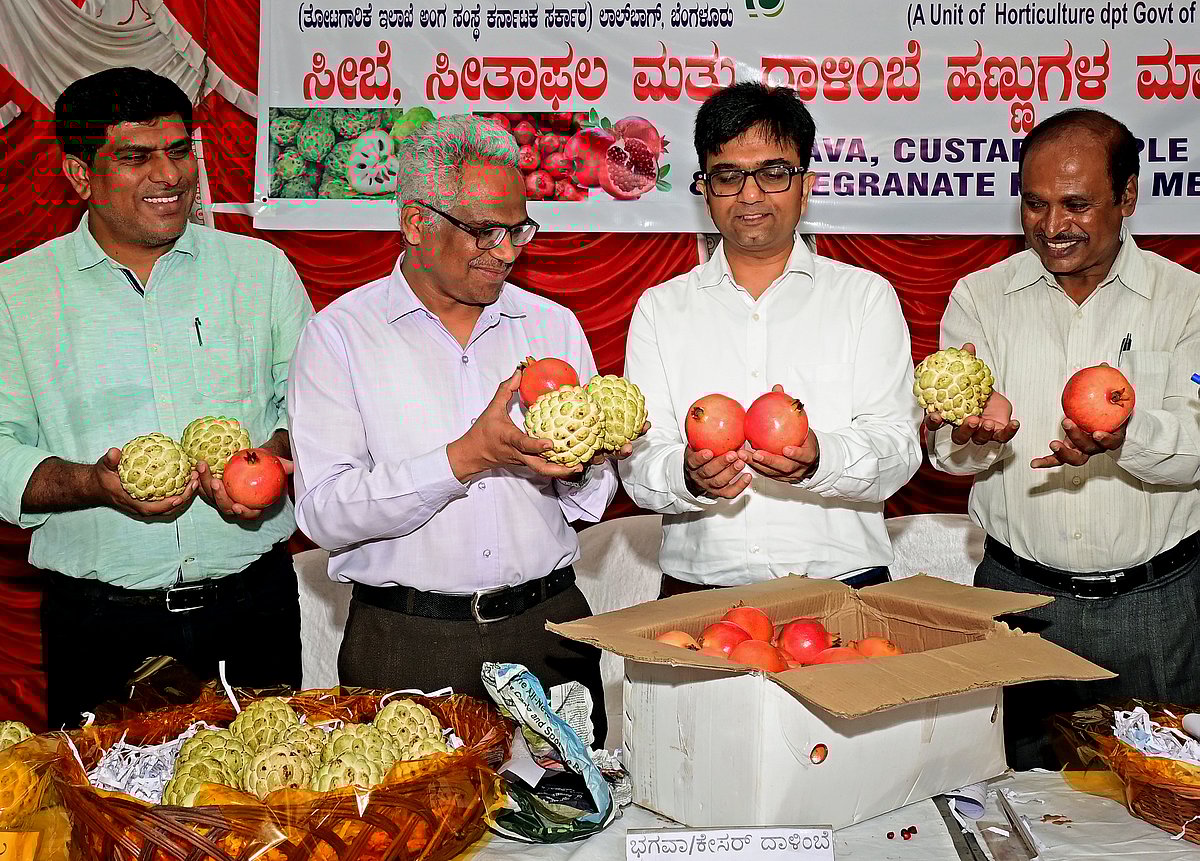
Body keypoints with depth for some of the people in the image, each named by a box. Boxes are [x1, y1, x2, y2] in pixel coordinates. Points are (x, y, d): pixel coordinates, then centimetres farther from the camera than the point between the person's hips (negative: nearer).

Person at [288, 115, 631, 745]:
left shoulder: (552, 324, 9)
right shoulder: (339, 334, -2)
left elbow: (594, 499, 11)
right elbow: (323, 513, -13)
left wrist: (576, 469, -12)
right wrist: (465, 459, -20)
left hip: (547, 628, 3)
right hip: (406, 644, -3)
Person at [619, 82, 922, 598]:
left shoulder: (867, 297, 11)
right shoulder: (659, 309, 13)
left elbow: (897, 446, 0)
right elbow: (639, 462, 5)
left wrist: (818, 461, -21)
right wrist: (689, 476, -18)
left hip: (843, 580, -1)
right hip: (700, 588, 1)